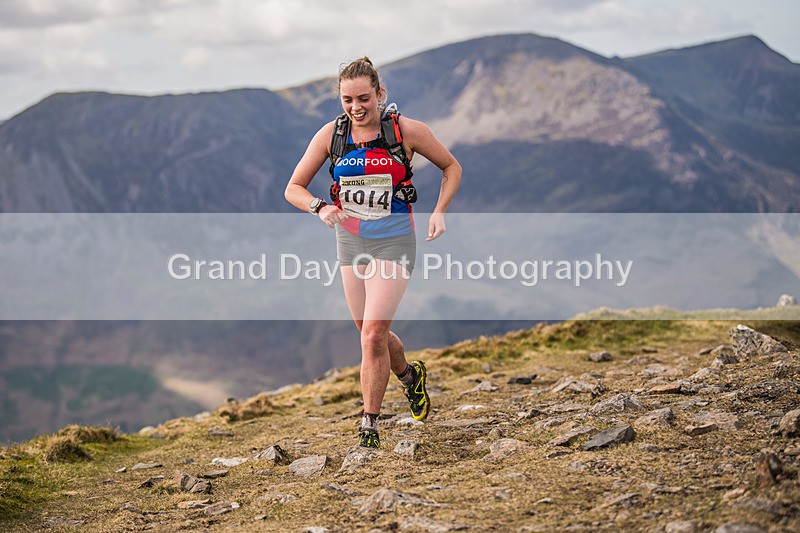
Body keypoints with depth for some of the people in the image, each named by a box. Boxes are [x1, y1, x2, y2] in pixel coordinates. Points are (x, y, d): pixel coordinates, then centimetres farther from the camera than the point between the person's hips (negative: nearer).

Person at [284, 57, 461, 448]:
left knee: (373, 334, -14)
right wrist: (320, 208, -18)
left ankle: (369, 424, -2)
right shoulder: (331, 134, -4)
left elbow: (451, 168, 6)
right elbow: (293, 188, 2)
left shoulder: (407, 131, -10)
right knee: (371, 334, 14)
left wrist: (439, 211, -8)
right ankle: (410, 375, 45)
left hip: (393, 241, -4)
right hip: (350, 240, 4)